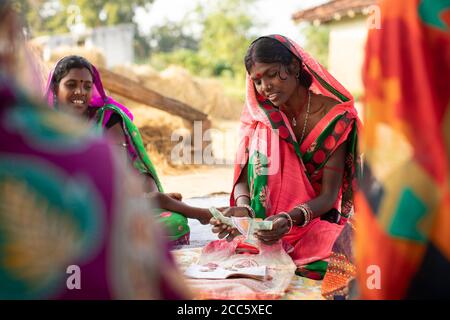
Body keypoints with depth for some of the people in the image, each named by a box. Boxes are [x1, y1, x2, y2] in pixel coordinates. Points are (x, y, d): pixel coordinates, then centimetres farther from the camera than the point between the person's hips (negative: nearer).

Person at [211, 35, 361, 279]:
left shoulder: (334, 116, -9)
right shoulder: (258, 115, 1)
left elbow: (329, 195, -13)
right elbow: (243, 177, -2)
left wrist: (291, 218, -32)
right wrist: (244, 207, -25)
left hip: (317, 220, -4)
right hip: (262, 222, 4)